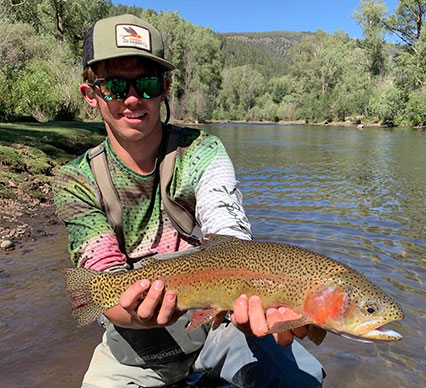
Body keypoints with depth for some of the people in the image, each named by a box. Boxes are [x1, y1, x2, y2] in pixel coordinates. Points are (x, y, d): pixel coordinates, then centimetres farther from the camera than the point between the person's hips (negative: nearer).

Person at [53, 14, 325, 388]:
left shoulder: (201, 150, -11)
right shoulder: (78, 180, -8)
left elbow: (229, 238, -27)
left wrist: (254, 294, -50)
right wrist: (136, 316, -40)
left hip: (216, 319, -1)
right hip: (135, 345, 2)